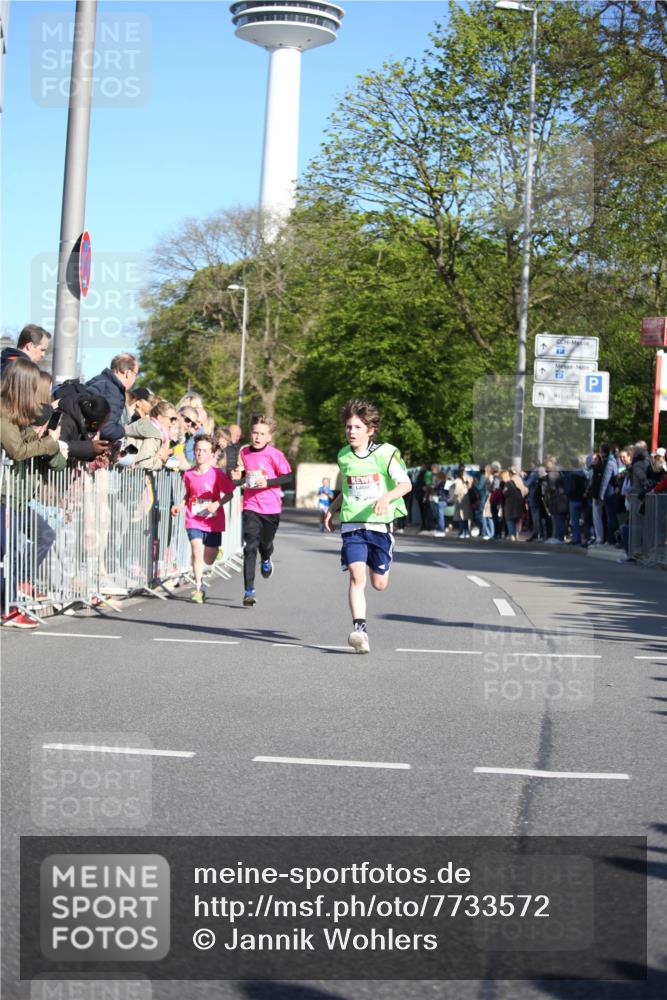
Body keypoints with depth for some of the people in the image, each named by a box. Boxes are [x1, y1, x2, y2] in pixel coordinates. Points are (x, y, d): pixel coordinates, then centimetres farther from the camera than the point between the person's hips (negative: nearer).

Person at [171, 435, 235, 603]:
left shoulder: (217, 474, -12)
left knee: (209, 561, 8)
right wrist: (180, 505, -2)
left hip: (213, 521, -1)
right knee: (197, 552, -17)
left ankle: (214, 548, 47)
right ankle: (198, 589, -7)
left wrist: (217, 504, -20)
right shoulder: (188, 474, -3)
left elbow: (228, 494, -4)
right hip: (194, 521, 1)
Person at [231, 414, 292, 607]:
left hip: (271, 507, -1)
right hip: (250, 506, 1)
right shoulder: (244, 452, 3)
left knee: (265, 544, 14)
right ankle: (249, 591, -9)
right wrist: (238, 476, -3)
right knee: (250, 547, -9)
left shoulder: (274, 454, -10)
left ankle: (266, 560, 53)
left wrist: (267, 482, -20)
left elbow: (288, 477, -9)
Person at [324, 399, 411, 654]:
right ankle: (359, 629, -23)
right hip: (351, 525, 2)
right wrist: (332, 509, 15)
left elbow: (406, 484, -10)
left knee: (379, 584, 7)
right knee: (356, 576, -18)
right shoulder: (343, 456, 8)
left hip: (379, 524, -2)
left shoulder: (386, 453, -6)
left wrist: (386, 497, -27)